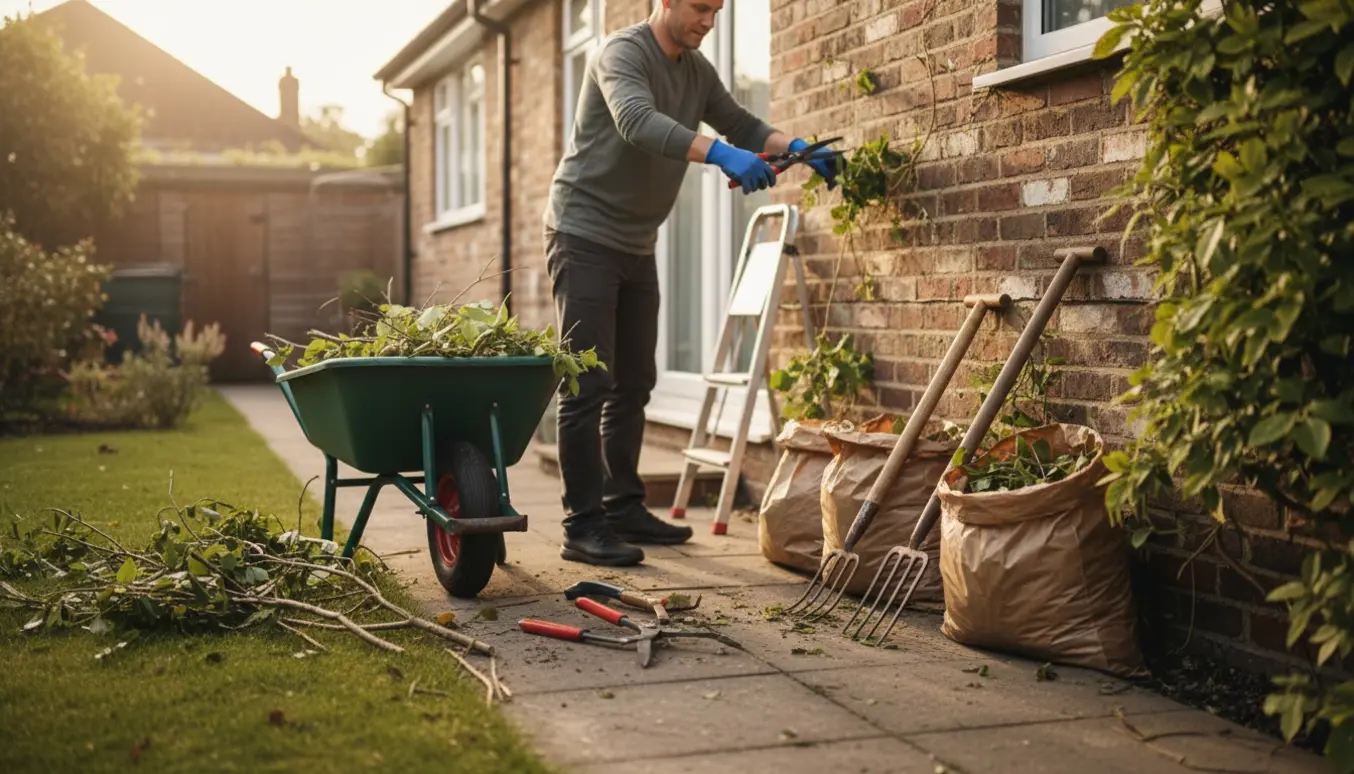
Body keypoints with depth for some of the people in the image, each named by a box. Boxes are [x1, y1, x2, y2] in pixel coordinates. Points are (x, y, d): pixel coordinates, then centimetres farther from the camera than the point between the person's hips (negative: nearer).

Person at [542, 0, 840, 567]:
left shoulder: (697, 70, 9)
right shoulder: (622, 53, -16)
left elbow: (740, 123, 17)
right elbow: (638, 123, -35)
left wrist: (795, 147, -3)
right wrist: (722, 155, -47)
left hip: (636, 244, 9)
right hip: (584, 235, -8)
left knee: (634, 384, 11)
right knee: (590, 385, -11)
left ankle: (624, 508, 19)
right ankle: (582, 526, -8)